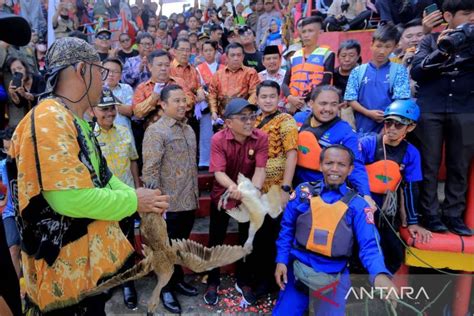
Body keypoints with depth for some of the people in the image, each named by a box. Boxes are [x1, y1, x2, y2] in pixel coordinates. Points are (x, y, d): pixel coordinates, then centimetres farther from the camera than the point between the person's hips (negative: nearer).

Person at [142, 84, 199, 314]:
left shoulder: (189, 129, 11)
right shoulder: (156, 131, -13)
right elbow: (150, 171, -18)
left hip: (189, 202, 7)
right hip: (170, 204, -7)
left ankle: (178, 279, 40)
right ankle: (166, 289, 29)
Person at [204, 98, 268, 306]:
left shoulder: (261, 138, -16)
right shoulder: (218, 139, -19)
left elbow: (260, 169, -23)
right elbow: (218, 172, -26)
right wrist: (233, 187, -46)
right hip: (222, 195, -1)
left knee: (247, 239, 13)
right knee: (216, 240, 10)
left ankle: (244, 282, 35)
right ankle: (212, 283, 31)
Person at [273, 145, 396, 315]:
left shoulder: (357, 204, -6)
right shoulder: (303, 191, -2)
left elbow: (369, 245, -11)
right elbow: (287, 228, 4)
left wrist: (380, 274, -30)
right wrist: (281, 260, -2)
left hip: (334, 276, -1)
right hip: (297, 268, 1)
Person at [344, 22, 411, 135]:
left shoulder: (399, 71, 3)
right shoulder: (358, 71, 6)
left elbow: (401, 101, -3)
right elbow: (350, 99, 1)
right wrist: (368, 113, -12)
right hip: (363, 130, 1)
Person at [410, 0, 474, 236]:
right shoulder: (430, 40, 10)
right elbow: (416, 72, -3)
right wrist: (440, 51, -15)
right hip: (430, 110, -2)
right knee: (429, 165, 0)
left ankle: (453, 214, 15)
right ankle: (430, 214, 10)